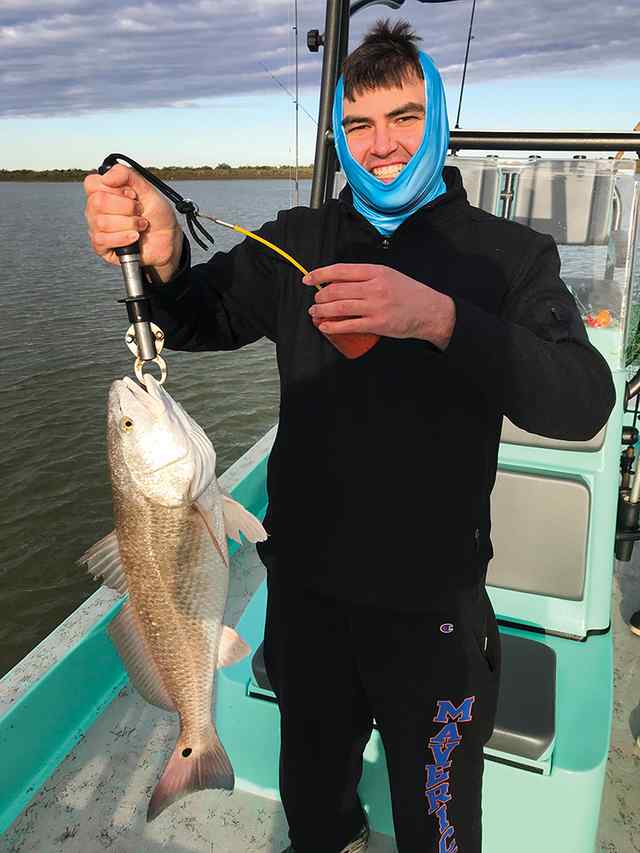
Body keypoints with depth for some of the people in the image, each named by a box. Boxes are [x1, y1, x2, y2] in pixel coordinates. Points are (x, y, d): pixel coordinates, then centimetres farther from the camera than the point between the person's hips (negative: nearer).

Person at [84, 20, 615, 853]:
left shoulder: (508, 254, -7)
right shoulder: (295, 242, 2)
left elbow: (584, 403, -19)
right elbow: (196, 323, -6)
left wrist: (439, 317, -36)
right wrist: (163, 260, -29)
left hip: (431, 606, -2)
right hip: (305, 590, 3)